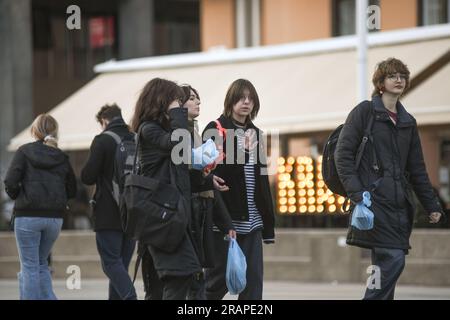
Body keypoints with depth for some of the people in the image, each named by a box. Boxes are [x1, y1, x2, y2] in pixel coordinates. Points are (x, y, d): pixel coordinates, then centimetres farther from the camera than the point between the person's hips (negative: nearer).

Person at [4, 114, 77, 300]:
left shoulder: (25, 152, -4)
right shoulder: (62, 158, 8)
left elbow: (10, 182, -12)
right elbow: (71, 191, 11)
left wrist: (16, 196, 7)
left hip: (28, 216, -4)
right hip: (55, 217, 4)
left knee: (29, 267, 1)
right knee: (41, 264, 19)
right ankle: (48, 298, 7)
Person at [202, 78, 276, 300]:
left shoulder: (255, 134, 17)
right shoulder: (215, 130, -1)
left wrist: (268, 224, 16)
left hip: (251, 221, 5)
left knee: (253, 281, -1)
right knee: (219, 278, -2)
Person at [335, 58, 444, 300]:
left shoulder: (408, 122, 19)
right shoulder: (365, 112, 1)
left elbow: (417, 169, 23)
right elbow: (343, 154, -4)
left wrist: (431, 205, 18)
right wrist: (356, 193, -15)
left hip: (399, 203, 6)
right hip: (374, 198, -6)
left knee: (385, 266, 4)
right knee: (393, 259, -17)